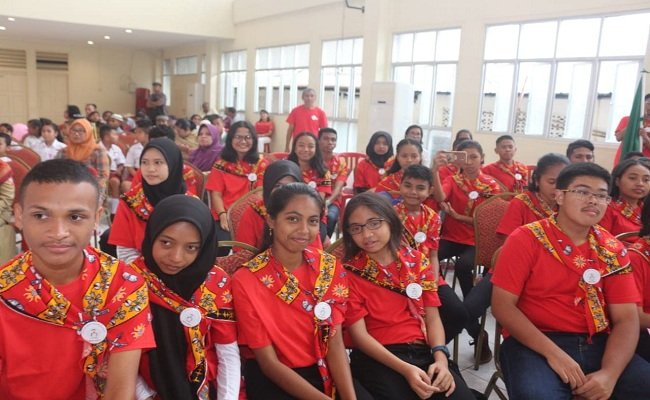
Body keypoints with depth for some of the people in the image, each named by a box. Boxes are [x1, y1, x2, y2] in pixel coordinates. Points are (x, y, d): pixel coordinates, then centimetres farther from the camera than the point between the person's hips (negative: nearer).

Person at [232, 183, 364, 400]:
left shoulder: (330, 267, -4)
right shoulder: (247, 280, -15)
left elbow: (335, 343, -5)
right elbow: (269, 363, -13)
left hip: (325, 372, 3)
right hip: (271, 380, -3)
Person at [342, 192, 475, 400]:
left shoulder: (417, 260, 8)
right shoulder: (349, 272, -3)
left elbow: (432, 317, 7)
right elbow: (359, 334, -8)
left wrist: (440, 358, -11)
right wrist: (405, 368, -19)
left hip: (423, 352, 3)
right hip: (376, 358, -3)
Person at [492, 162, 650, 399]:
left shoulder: (613, 250, 6)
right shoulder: (526, 239, -7)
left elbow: (626, 319, 1)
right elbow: (502, 305, -11)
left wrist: (609, 374, -16)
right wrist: (552, 352, -20)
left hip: (597, 344, 5)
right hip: (535, 345, -4)